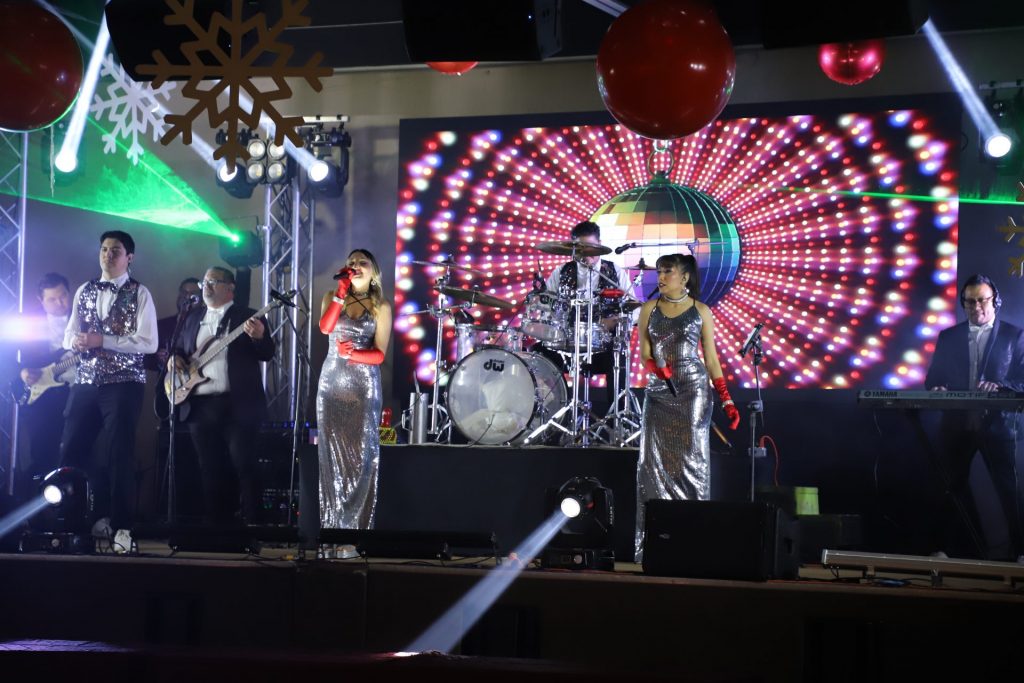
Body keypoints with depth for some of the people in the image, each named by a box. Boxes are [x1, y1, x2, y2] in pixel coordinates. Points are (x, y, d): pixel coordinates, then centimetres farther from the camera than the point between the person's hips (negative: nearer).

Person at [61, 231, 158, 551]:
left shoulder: (139, 294, -2)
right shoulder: (85, 291, 13)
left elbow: (148, 342, -12)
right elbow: (69, 336, 12)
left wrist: (102, 340, -18)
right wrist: (77, 341, -13)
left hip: (123, 383, -5)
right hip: (85, 382, 5)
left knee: (119, 453, -7)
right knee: (72, 450, 4)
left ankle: (121, 525, -1)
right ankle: (101, 513, 19)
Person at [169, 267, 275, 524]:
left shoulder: (248, 317, 2)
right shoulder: (192, 317, 17)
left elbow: (268, 354, -6)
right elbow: (180, 349, 24)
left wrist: (259, 337, -27)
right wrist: (175, 358, 1)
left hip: (238, 404, -5)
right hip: (200, 404, 5)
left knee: (243, 466, -7)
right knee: (210, 469, 7)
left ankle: (250, 524, -3)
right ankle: (216, 524, 12)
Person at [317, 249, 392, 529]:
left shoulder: (381, 306, 3)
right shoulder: (332, 297, 10)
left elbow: (379, 354, -3)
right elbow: (325, 327, -11)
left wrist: (354, 354, -22)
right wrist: (342, 290, -11)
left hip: (364, 386, -2)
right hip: (332, 382, 2)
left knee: (361, 452, -5)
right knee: (332, 451, 2)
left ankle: (358, 523, -4)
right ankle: (332, 522, 5)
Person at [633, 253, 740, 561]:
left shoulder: (700, 311, 3)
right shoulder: (649, 309, 9)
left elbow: (711, 358, 5)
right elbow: (644, 354, 8)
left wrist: (727, 399, -1)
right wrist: (657, 369, -15)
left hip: (693, 390, -2)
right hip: (658, 392, 2)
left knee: (691, 460, -3)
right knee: (654, 461, -2)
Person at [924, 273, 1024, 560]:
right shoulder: (948, 337, 12)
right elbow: (933, 378, 12)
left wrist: (998, 386, -21)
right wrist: (937, 389, -12)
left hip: (998, 425, -3)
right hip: (957, 424, 3)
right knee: (953, 488, 8)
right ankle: (941, 547, 15)